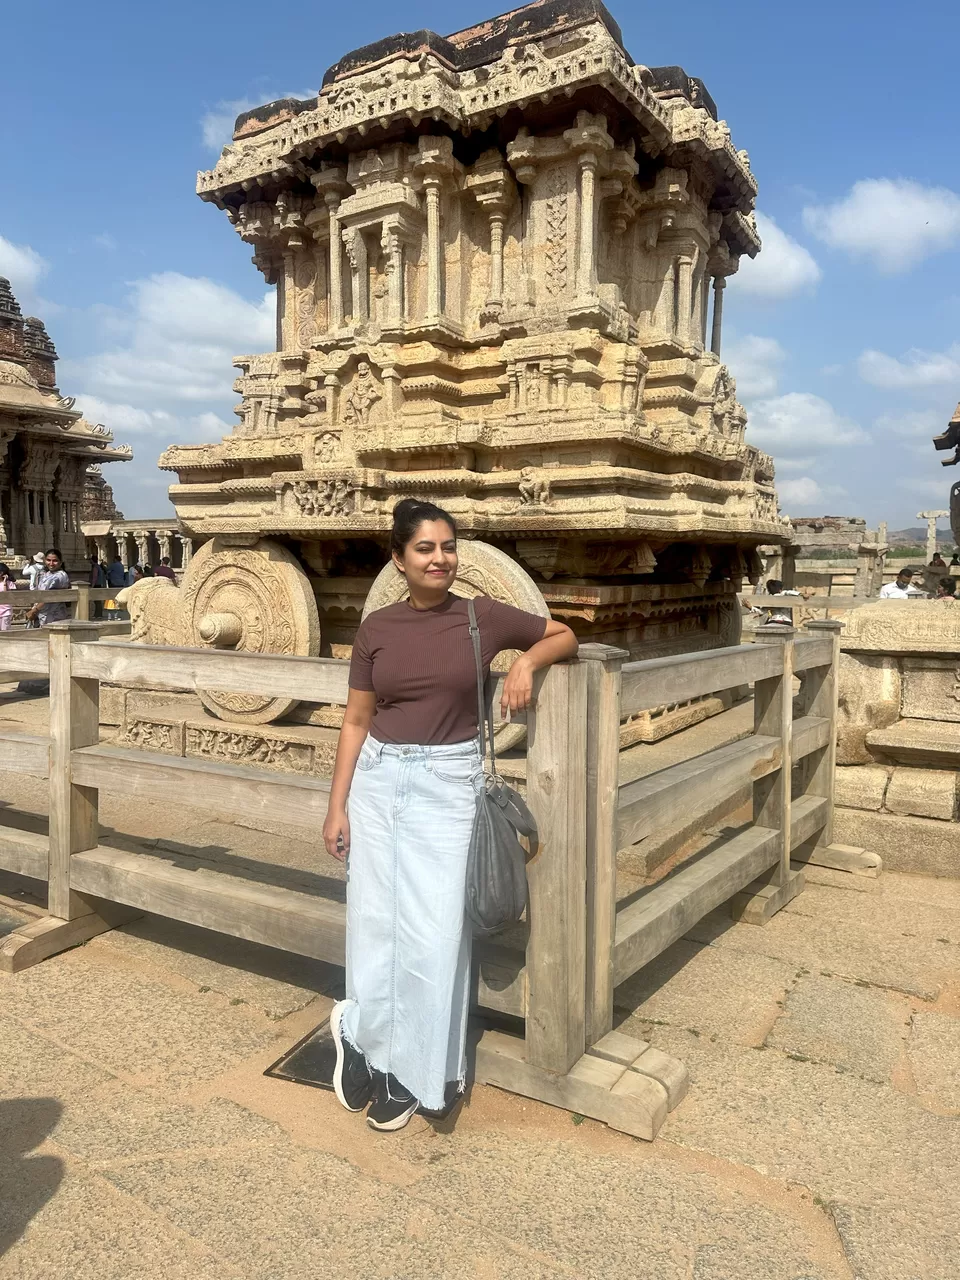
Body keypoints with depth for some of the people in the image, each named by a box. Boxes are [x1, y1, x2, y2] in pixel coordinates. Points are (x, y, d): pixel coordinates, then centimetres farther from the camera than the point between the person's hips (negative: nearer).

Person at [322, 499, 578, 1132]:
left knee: (432, 932, 1)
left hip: (448, 783, -1)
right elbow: (356, 720, 5)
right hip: (378, 779, 2)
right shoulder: (376, 628, 2)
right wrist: (337, 805, 2)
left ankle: (404, 1069, 22)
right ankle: (362, 1030, 34)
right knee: (375, 922, 7)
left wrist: (527, 660, -10)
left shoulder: (484, 617, -2)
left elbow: (565, 636, 11)